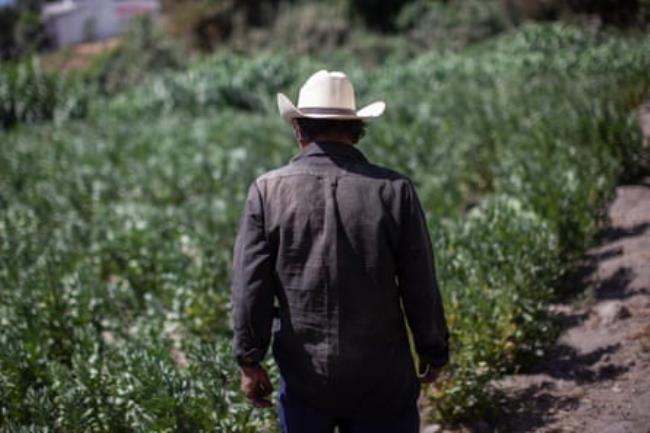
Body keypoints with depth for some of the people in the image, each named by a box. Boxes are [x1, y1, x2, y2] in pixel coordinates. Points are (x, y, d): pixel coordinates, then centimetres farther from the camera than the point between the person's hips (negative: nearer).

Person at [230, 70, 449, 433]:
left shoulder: (268, 191, -7)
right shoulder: (394, 190, -9)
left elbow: (250, 287, -7)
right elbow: (421, 288, -5)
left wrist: (250, 361, 4)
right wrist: (435, 352, 10)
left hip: (304, 374, 1)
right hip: (382, 379, -1)